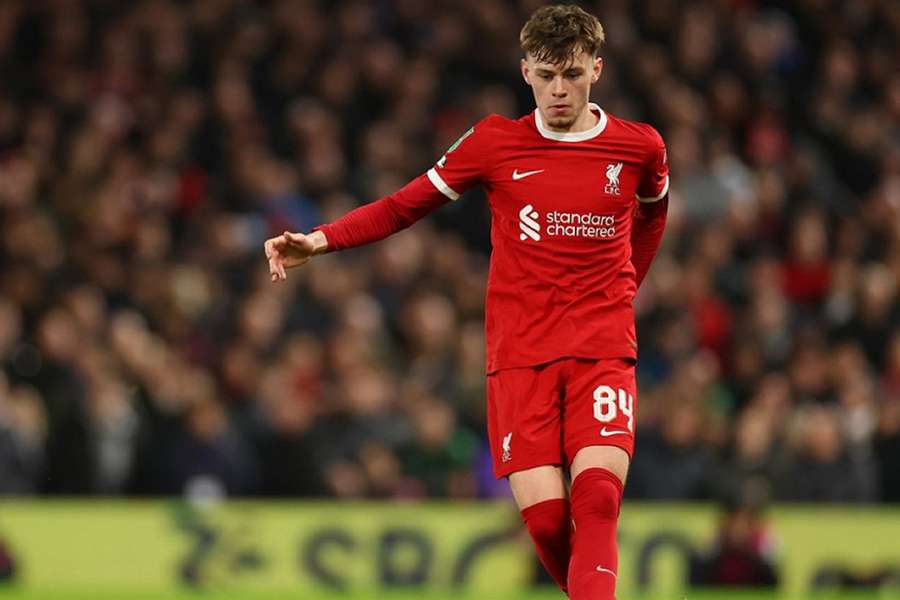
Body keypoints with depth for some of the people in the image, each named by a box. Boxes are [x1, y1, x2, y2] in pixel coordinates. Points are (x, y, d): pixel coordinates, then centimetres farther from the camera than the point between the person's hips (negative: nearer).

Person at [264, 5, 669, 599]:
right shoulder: (495, 142, 2)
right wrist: (317, 241, -7)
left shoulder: (640, 147, 3)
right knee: (545, 517, -11)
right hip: (519, 354, 0)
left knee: (597, 494, -22)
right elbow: (403, 206, 5)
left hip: (602, 351, 0)